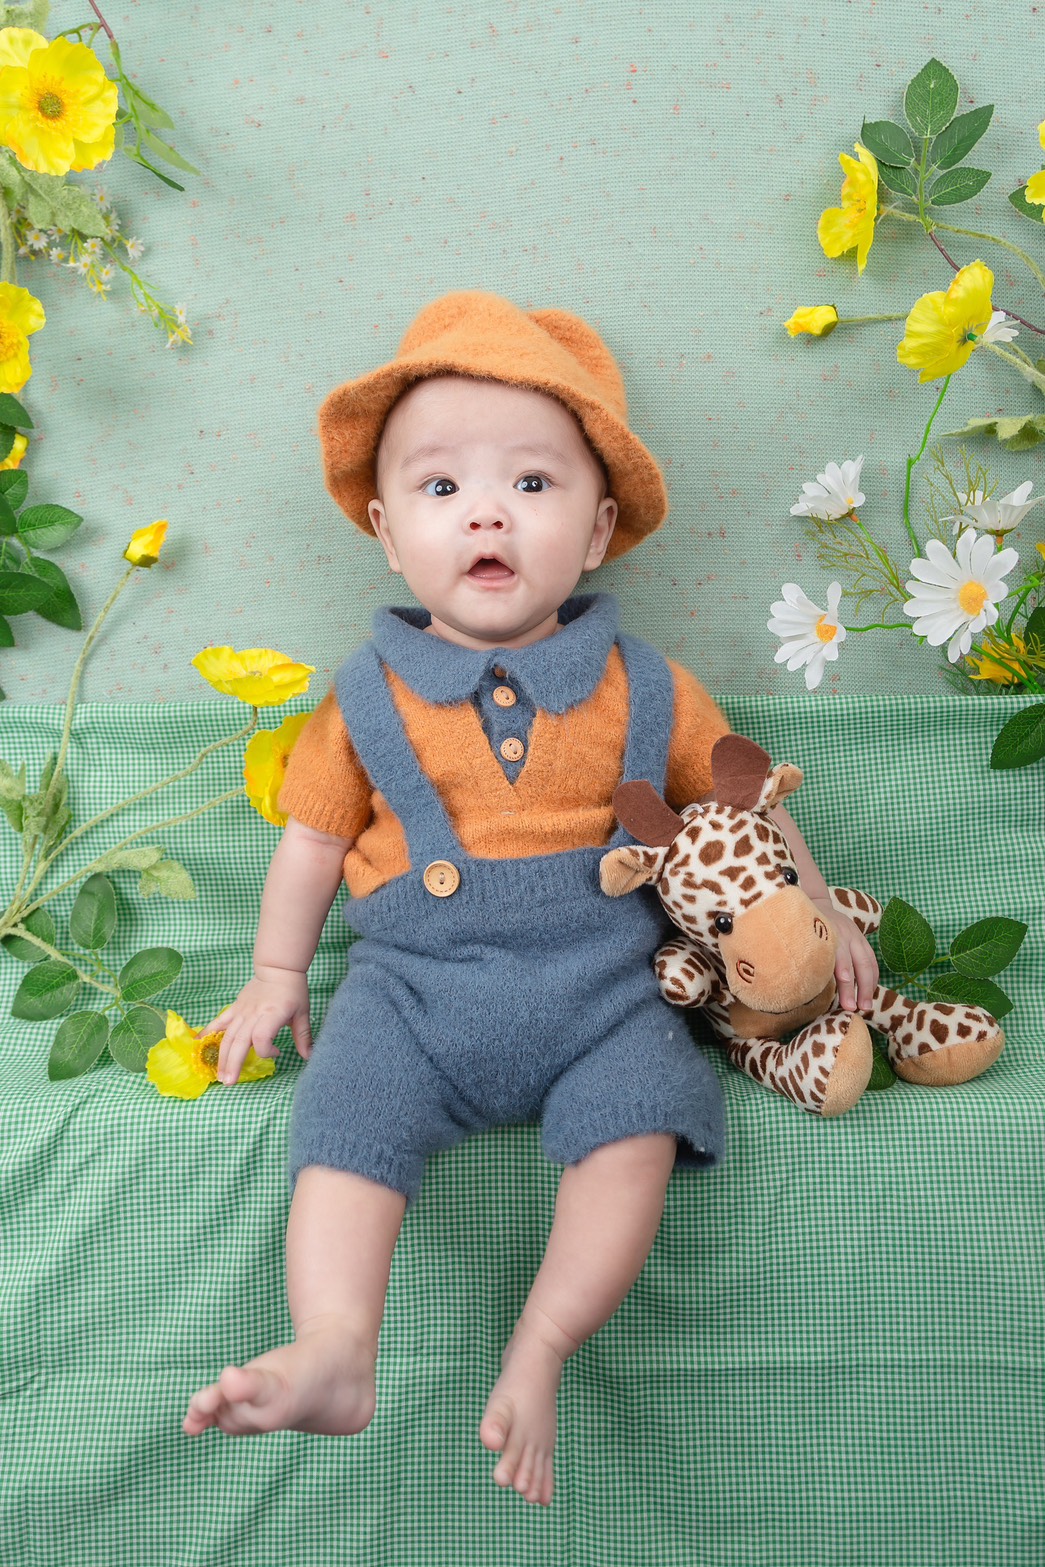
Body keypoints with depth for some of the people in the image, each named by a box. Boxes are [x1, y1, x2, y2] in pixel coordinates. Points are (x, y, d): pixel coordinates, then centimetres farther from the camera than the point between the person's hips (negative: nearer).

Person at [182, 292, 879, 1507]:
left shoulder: (640, 691, 5)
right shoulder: (369, 697, 4)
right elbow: (315, 834, 13)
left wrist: (813, 910, 11)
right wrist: (277, 973, 13)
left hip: (598, 982, 0)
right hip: (411, 982, 0)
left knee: (640, 1123, -24)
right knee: (345, 1120, -22)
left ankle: (537, 1353, -19)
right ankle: (333, 1353, -25)